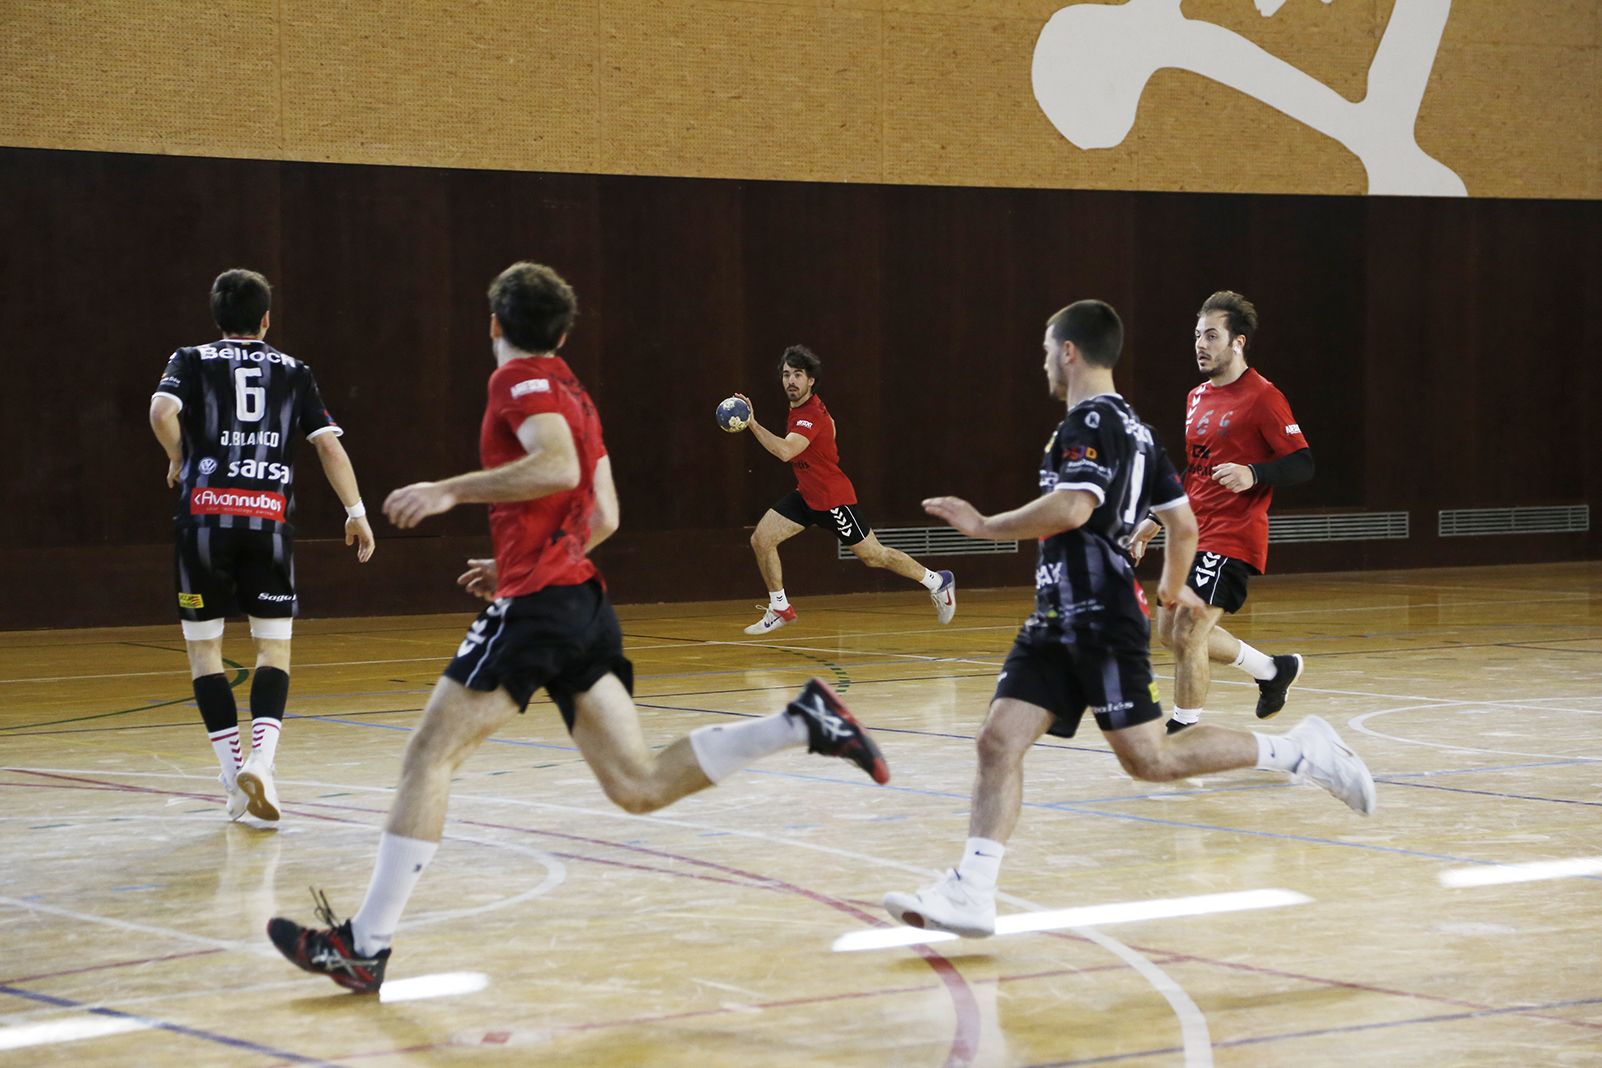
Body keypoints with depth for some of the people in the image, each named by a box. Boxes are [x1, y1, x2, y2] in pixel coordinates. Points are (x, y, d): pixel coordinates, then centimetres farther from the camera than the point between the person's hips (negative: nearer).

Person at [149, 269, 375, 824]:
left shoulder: (193, 361, 10)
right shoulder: (293, 371, 14)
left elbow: (162, 411, -10)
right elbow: (329, 443, 6)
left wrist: (179, 459, 8)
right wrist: (357, 512, 8)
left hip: (205, 513, -1)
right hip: (269, 517, 1)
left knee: (203, 646, 10)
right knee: (274, 647, 6)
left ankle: (233, 770, 4)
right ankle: (261, 758, -15)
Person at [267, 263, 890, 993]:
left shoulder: (520, 380, -3)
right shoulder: (574, 394, 23)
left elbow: (558, 466, -21)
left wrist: (450, 490, -17)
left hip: (536, 603, -8)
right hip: (584, 602, 8)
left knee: (430, 754, -5)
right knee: (639, 785, 3)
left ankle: (365, 945, -7)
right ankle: (804, 722, -6)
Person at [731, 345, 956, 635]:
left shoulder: (812, 416, -27)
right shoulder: (798, 407, 3)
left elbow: (785, 451, -44)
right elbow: (830, 422, 25)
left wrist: (752, 424, -45)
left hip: (833, 499, -9)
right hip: (806, 495, 9)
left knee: (873, 555, 2)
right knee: (760, 540, -4)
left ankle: (938, 582, 21)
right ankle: (780, 609, 9)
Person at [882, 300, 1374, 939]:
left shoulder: (1092, 422, -11)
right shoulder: (1132, 428, 19)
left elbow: (1072, 508, -28)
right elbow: (1184, 525, 22)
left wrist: (985, 526, -19)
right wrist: (1172, 587, 38)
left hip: (1101, 621, -10)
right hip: (1058, 622, 10)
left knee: (1149, 759, -6)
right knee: (999, 741, -2)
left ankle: (1299, 752, 5)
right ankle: (970, 894, -9)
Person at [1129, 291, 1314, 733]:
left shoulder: (1262, 397, -10)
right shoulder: (1198, 397, 15)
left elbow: (1302, 464, -13)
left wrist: (1253, 474, -30)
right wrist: (1156, 520, 21)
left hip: (1231, 537, -9)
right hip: (1193, 533, 9)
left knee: (1187, 634, -15)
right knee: (1170, 630, 14)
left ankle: (1184, 730, 0)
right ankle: (1274, 669, 31)